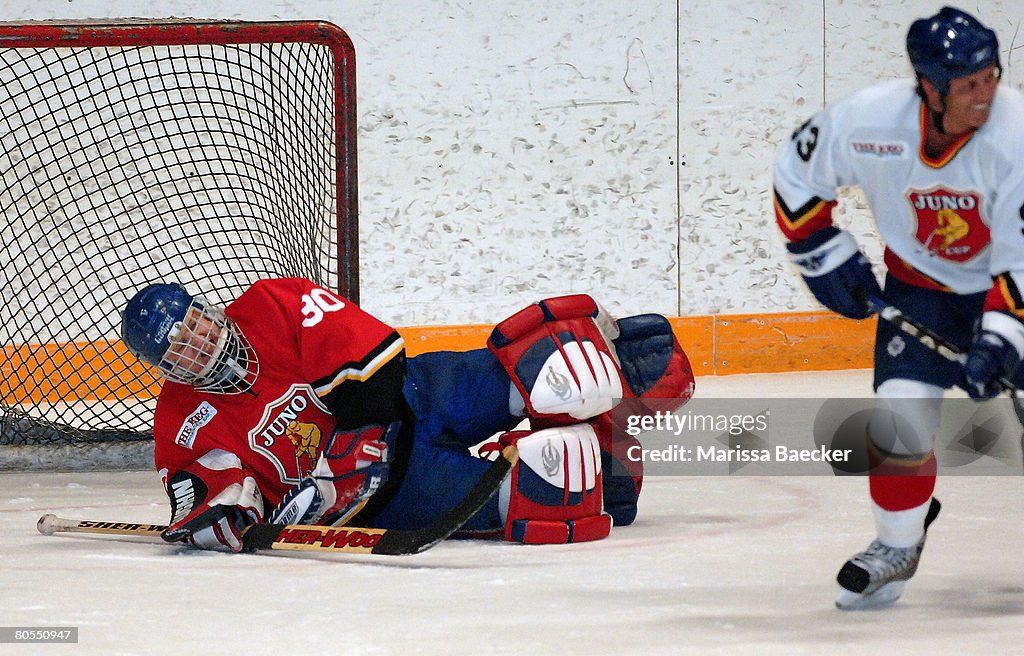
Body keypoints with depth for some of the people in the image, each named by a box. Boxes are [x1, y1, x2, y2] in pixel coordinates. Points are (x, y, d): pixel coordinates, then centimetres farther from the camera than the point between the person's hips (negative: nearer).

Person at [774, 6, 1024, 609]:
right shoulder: (869, 120, -23)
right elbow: (797, 173, -2)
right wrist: (825, 256, -3)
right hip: (921, 283, 1)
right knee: (901, 412, -10)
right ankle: (897, 546, 14)